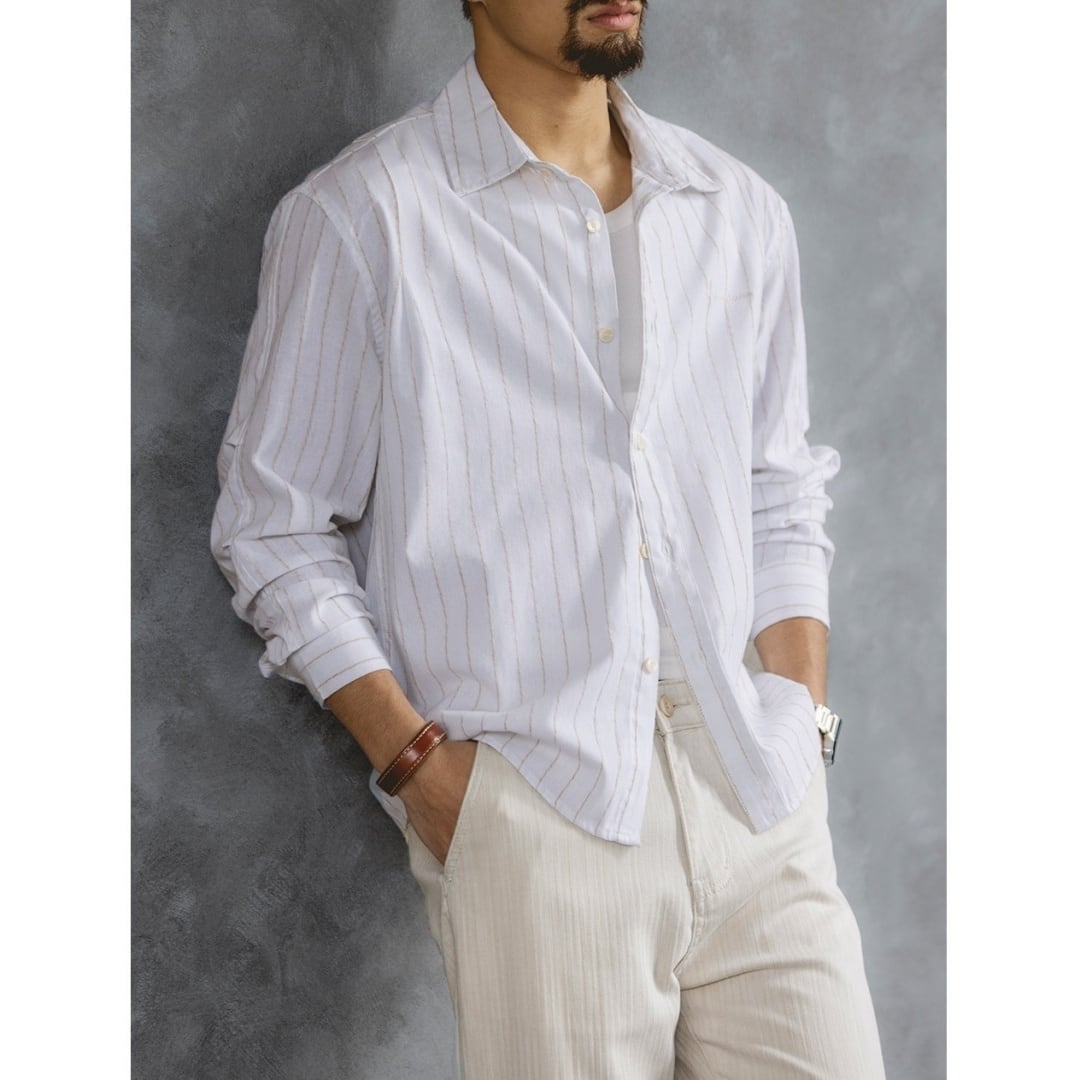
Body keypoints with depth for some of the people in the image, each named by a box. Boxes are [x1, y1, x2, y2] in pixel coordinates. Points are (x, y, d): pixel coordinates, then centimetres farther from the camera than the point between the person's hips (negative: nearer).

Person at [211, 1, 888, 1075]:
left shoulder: (743, 213, 12)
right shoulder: (359, 216, -3)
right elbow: (273, 524, 1)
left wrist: (803, 730, 6)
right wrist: (415, 758, -6)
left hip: (759, 799, 4)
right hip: (534, 815, -4)